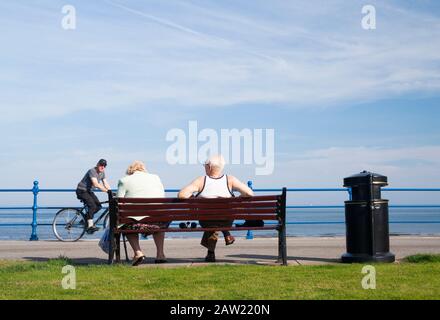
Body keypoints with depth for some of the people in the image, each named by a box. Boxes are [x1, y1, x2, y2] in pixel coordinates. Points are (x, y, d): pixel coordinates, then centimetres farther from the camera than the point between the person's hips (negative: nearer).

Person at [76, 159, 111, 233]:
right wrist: (106, 191, -41)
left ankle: (86, 218, 13)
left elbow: (105, 184, 3)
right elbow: (96, 184, -35)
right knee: (92, 206, -25)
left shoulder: (102, 172, 3)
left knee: (98, 206, -4)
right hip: (81, 190, -9)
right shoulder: (92, 171, -24)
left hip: (89, 191, 9)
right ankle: (90, 226, -25)